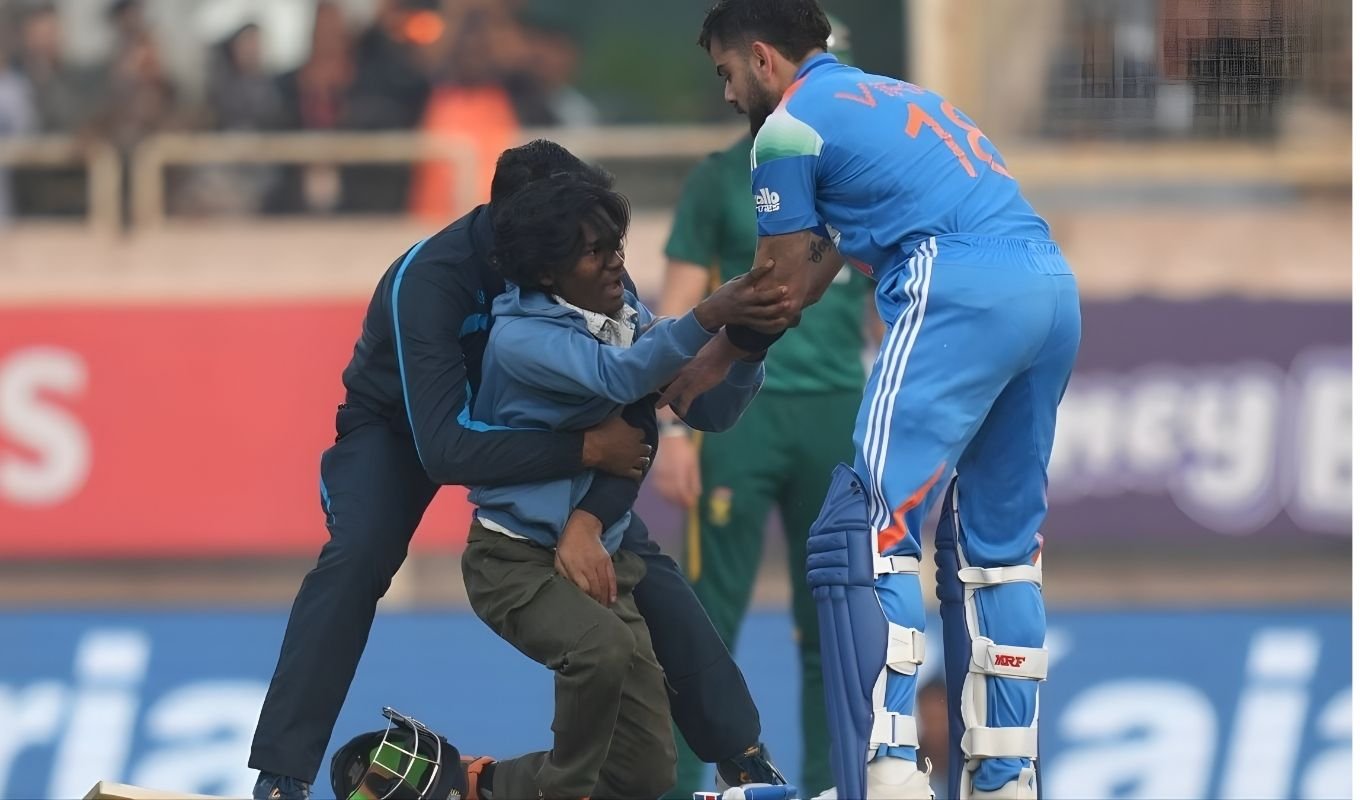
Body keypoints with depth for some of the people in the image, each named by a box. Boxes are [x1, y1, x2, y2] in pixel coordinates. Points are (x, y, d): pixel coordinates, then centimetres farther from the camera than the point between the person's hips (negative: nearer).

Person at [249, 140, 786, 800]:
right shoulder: (430, 279, -39)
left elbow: (634, 422, -21)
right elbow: (444, 449, -45)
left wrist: (589, 520, -37)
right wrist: (586, 449, -43)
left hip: (527, 413, 4)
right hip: (401, 422, -4)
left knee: (636, 558, -9)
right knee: (356, 558, -29)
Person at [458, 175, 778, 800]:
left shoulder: (629, 319, 2)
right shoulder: (520, 336, -19)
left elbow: (711, 410, 0)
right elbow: (618, 377, -35)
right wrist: (708, 318, -49)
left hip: (599, 559, 7)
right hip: (514, 559, -7)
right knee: (602, 646, -38)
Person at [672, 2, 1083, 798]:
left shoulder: (789, 127, 7)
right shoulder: (893, 97, 30)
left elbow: (785, 289, 13)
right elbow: (823, 264, 31)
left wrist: (712, 358, 29)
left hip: (961, 292, -8)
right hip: (1052, 285, 8)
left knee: (864, 536, -9)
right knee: (997, 545, 16)